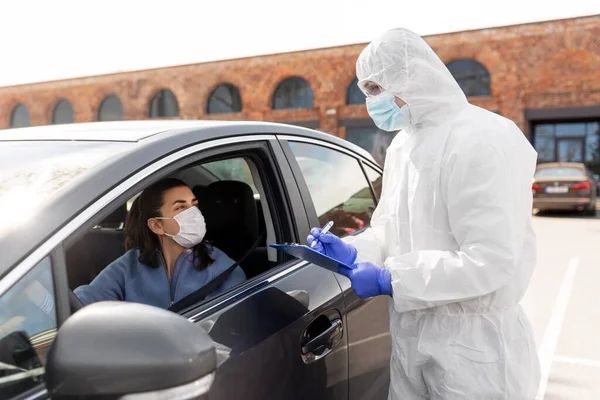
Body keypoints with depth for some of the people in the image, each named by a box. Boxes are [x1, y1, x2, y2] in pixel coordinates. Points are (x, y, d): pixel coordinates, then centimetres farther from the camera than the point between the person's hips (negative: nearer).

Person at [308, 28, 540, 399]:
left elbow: (492, 261, -25)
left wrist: (390, 279, -21)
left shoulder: (481, 140, -19)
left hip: (473, 342, -7)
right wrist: (352, 252, -5)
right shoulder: (402, 145, 10)